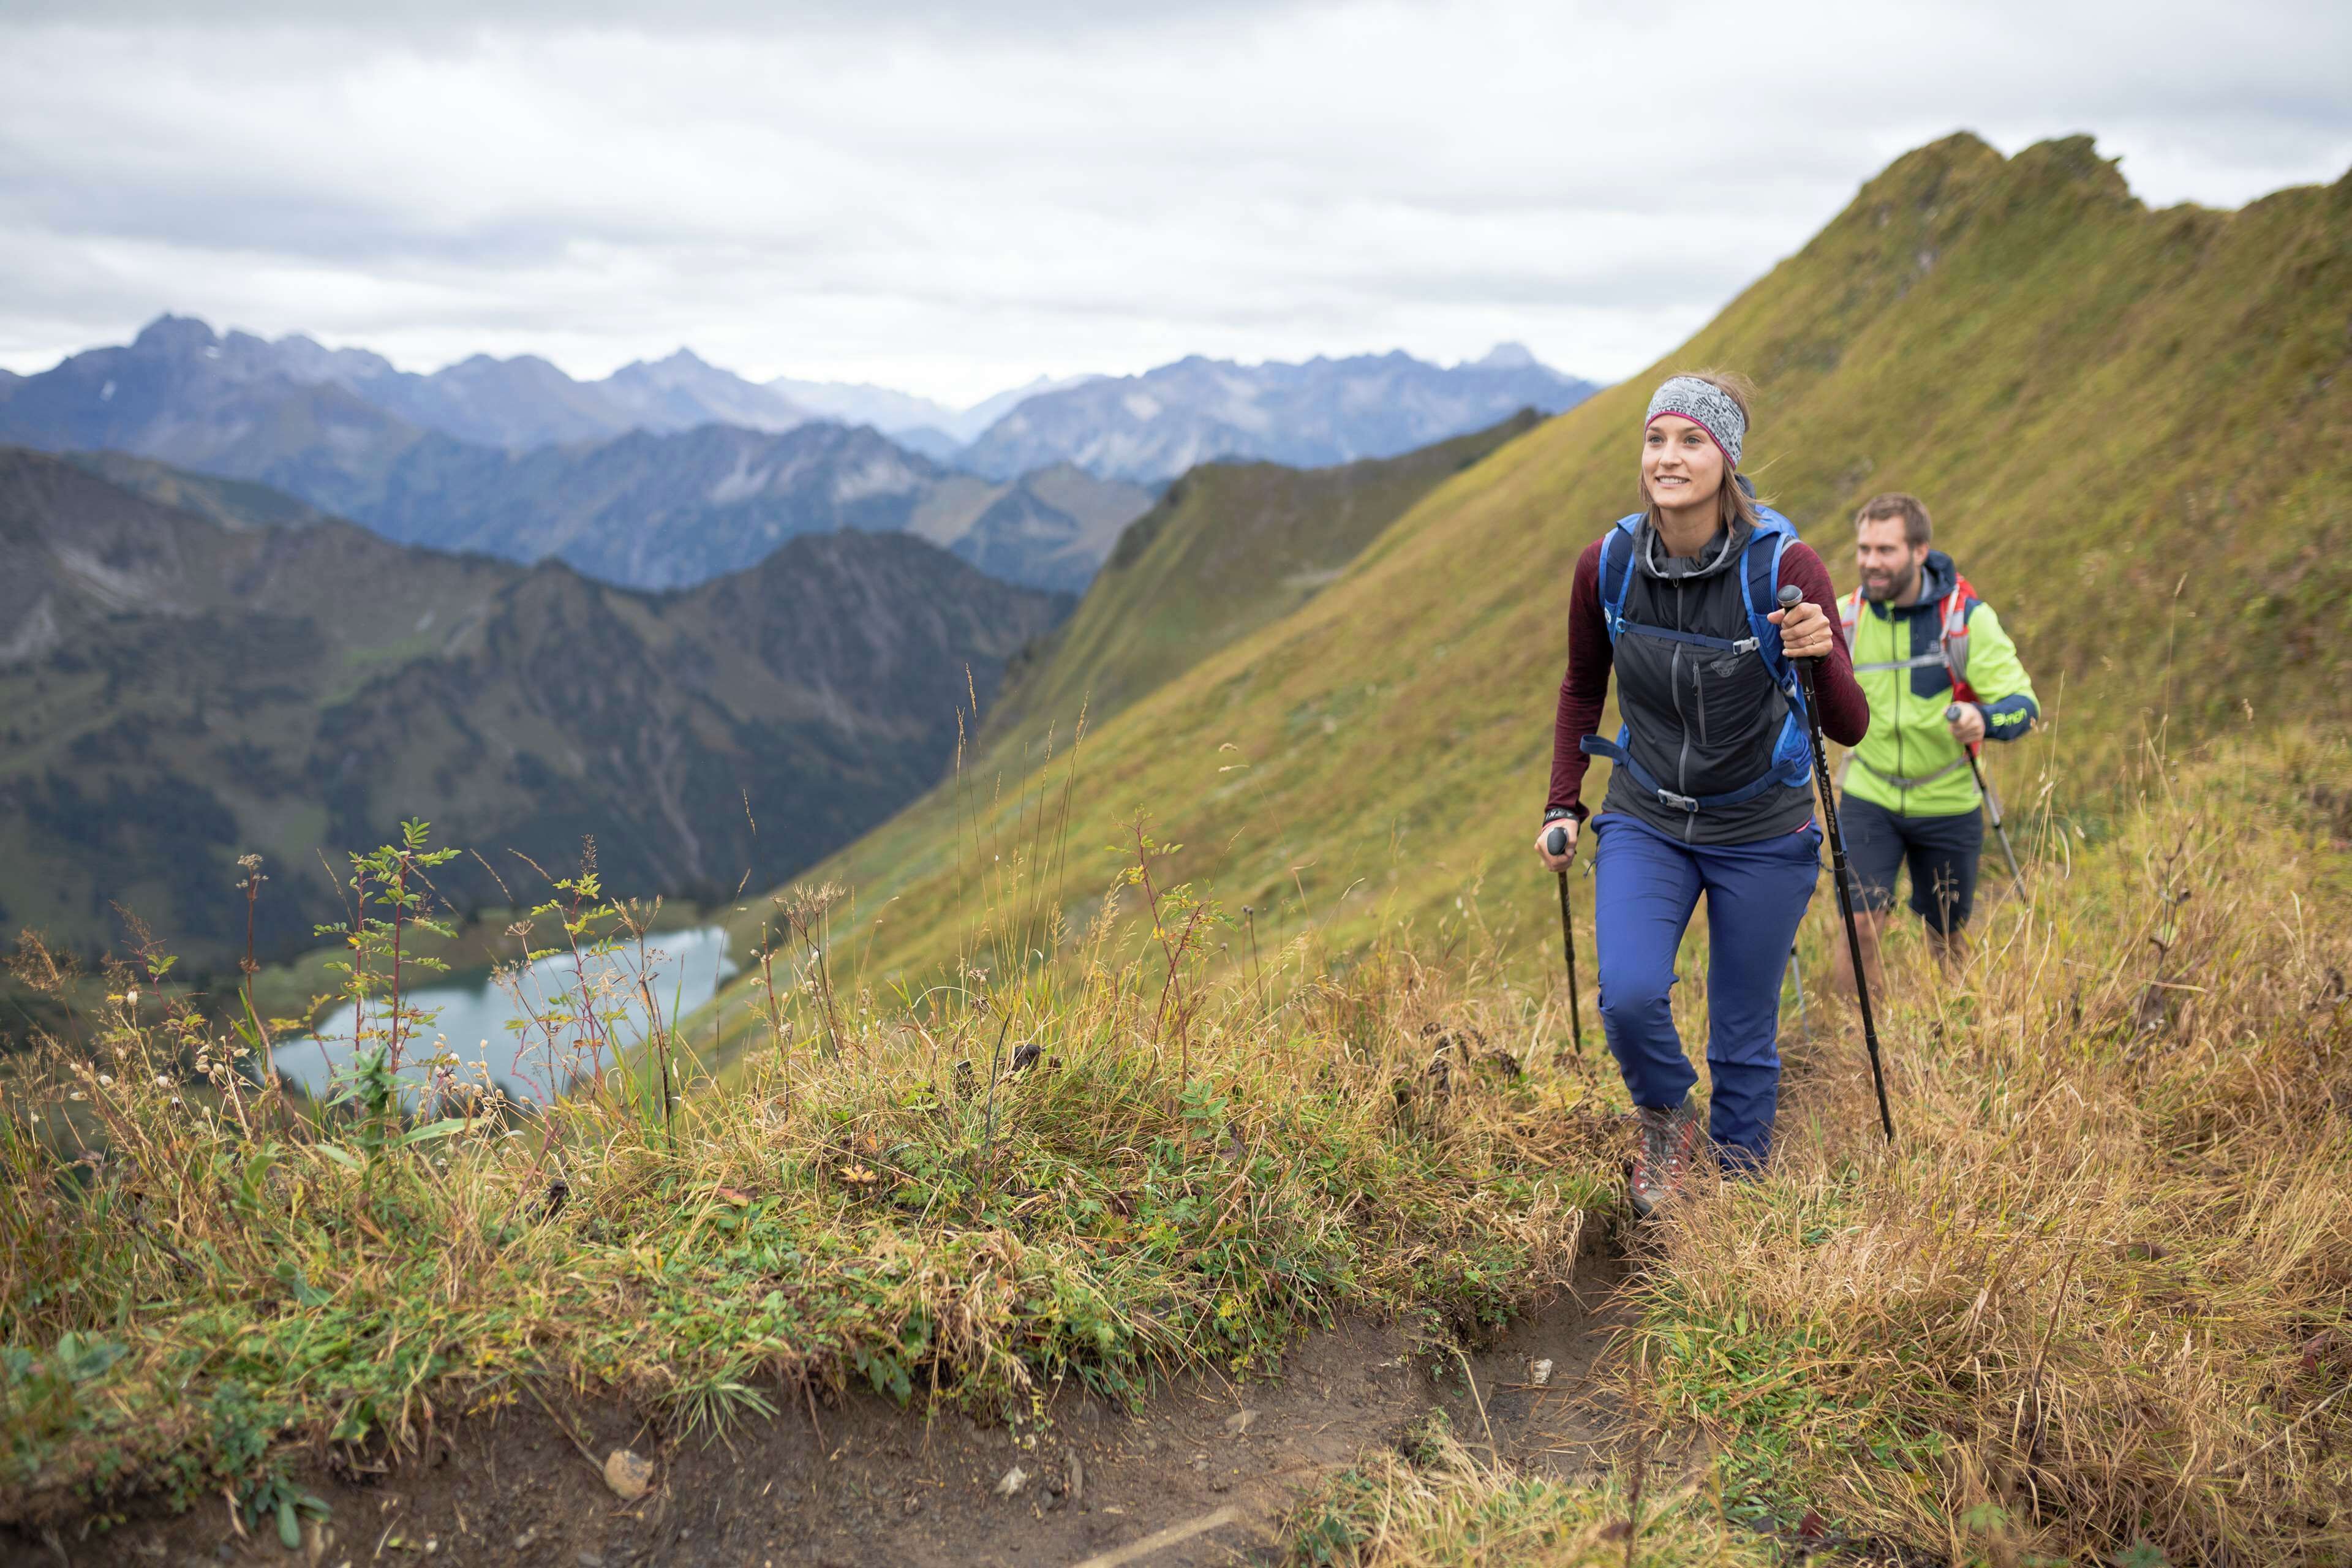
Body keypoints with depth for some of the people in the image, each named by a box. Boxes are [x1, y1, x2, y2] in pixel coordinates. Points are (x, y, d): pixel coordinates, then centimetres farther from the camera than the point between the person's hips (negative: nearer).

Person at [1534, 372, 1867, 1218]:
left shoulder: (1784, 565, -18)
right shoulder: (1605, 566, -9)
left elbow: (1850, 728, -16)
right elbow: (1581, 689, 9)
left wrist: (1822, 658, -36)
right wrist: (1561, 806, 5)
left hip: (1762, 834, -1)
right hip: (1646, 823, 2)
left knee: (1745, 1034, 7)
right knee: (1629, 994, -20)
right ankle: (1665, 1120, 12)